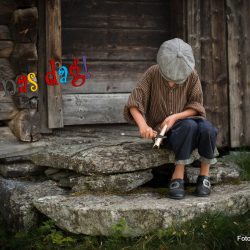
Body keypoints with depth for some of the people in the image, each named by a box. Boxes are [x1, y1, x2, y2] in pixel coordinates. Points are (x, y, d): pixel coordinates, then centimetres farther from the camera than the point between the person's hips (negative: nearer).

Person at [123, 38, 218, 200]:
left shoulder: (192, 76, -7)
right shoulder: (152, 74, -10)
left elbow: (196, 106, -3)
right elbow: (134, 102, -16)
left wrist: (175, 117, -21)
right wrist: (142, 124, -34)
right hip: (161, 131, -2)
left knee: (206, 128, -31)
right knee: (189, 126, -34)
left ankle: (204, 175, -13)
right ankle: (178, 179, -27)